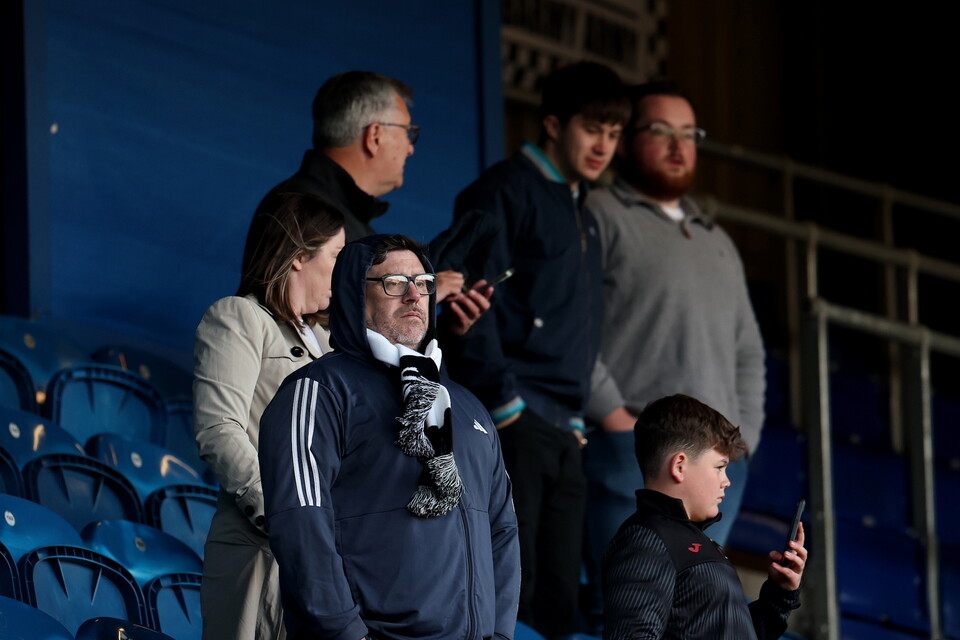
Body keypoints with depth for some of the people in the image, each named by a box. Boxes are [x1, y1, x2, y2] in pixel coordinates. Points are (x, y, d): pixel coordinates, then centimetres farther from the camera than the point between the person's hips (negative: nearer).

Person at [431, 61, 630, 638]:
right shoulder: (507, 191, -3)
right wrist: (502, 398, -18)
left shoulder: (583, 217, 23)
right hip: (511, 422, -8)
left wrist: (577, 417, 12)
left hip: (562, 433, 8)